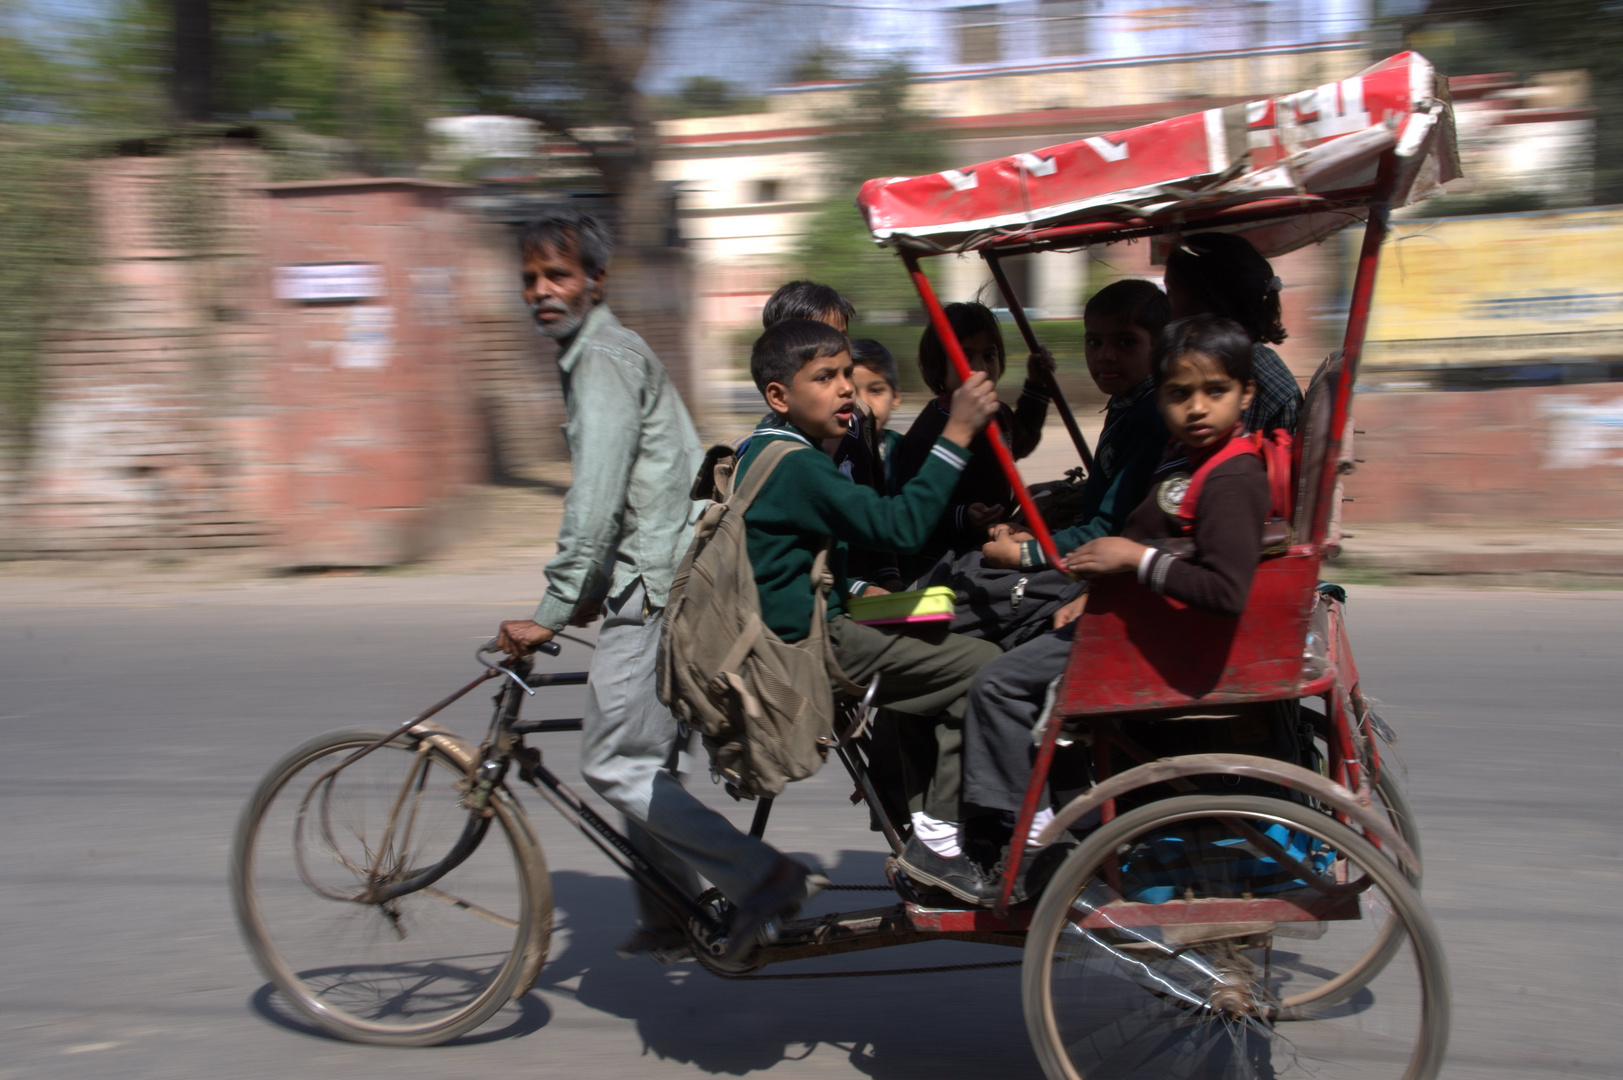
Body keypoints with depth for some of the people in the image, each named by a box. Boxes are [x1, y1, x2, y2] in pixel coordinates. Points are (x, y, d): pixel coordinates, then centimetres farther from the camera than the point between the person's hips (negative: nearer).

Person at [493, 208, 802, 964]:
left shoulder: (603, 361, -12)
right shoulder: (598, 353, 20)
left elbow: (595, 502, -20)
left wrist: (551, 612, -19)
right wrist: (586, 596, 25)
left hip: (659, 591, -10)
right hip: (664, 583, 10)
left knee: (614, 764, -9)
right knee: (643, 754, 17)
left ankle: (763, 881, -5)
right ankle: (668, 921, 28)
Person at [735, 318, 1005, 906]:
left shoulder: (761, 451, 15)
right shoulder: (796, 466, -19)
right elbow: (899, 526, -27)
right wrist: (956, 433, -27)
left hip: (793, 632, 11)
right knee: (983, 667, -14)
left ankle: (921, 826, 24)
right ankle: (937, 840, -7)